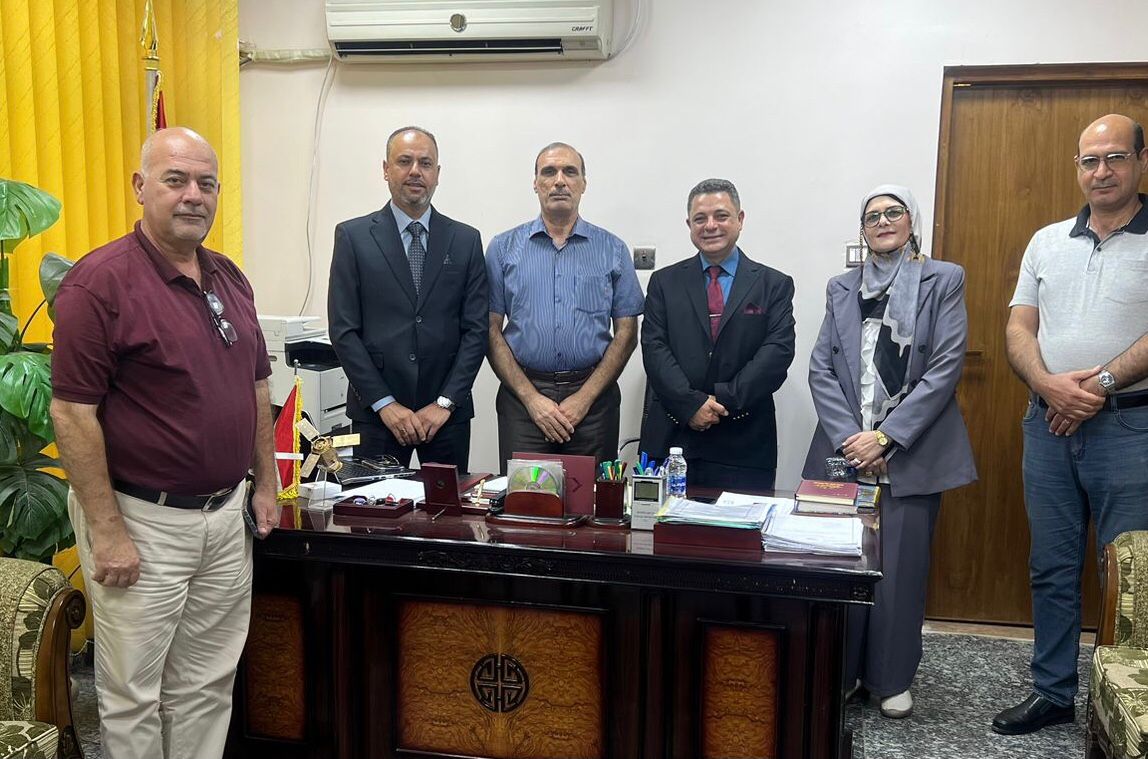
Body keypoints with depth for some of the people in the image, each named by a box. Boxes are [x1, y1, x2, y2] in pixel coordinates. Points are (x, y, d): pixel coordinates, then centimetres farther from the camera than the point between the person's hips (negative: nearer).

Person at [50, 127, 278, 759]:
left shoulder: (229, 278, 7)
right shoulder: (100, 281, -14)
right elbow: (72, 413, -16)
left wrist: (266, 482, 13)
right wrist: (107, 532, -16)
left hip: (226, 516, 6)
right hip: (140, 521, -6)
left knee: (206, 687, 18)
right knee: (133, 696, 10)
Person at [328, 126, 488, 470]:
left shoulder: (466, 240, 5)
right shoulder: (353, 236, 1)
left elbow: (476, 329, 2)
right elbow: (344, 330, -3)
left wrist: (445, 403, -7)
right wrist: (384, 403, -9)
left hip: (448, 414, 2)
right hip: (376, 413, -1)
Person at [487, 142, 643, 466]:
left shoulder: (612, 250, 6)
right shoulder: (504, 248, 5)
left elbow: (627, 333, 3)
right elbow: (492, 330, 1)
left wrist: (585, 397, -7)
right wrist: (531, 398, -8)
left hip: (593, 397, 1)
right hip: (522, 395, 0)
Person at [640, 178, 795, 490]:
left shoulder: (774, 285, 7)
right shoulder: (664, 282, 10)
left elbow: (778, 351, -3)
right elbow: (654, 348, 0)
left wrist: (725, 399, -13)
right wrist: (691, 404, -13)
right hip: (671, 438, 1)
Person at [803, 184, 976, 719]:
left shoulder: (943, 281, 2)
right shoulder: (842, 288, 11)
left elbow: (944, 369, -6)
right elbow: (821, 369, 5)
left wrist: (885, 438, -12)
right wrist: (849, 439, -9)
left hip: (912, 453, -2)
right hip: (846, 450, 2)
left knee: (901, 566, 2)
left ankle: (891, 678, 19)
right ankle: (840, 671, 20)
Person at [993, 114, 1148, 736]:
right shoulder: (1047, 242, 12)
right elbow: (1018, 329, 6)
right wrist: (1050, 385, -11)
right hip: (1048, 424, 4)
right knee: (1051, 568, 11)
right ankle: (1053, 692, 24)